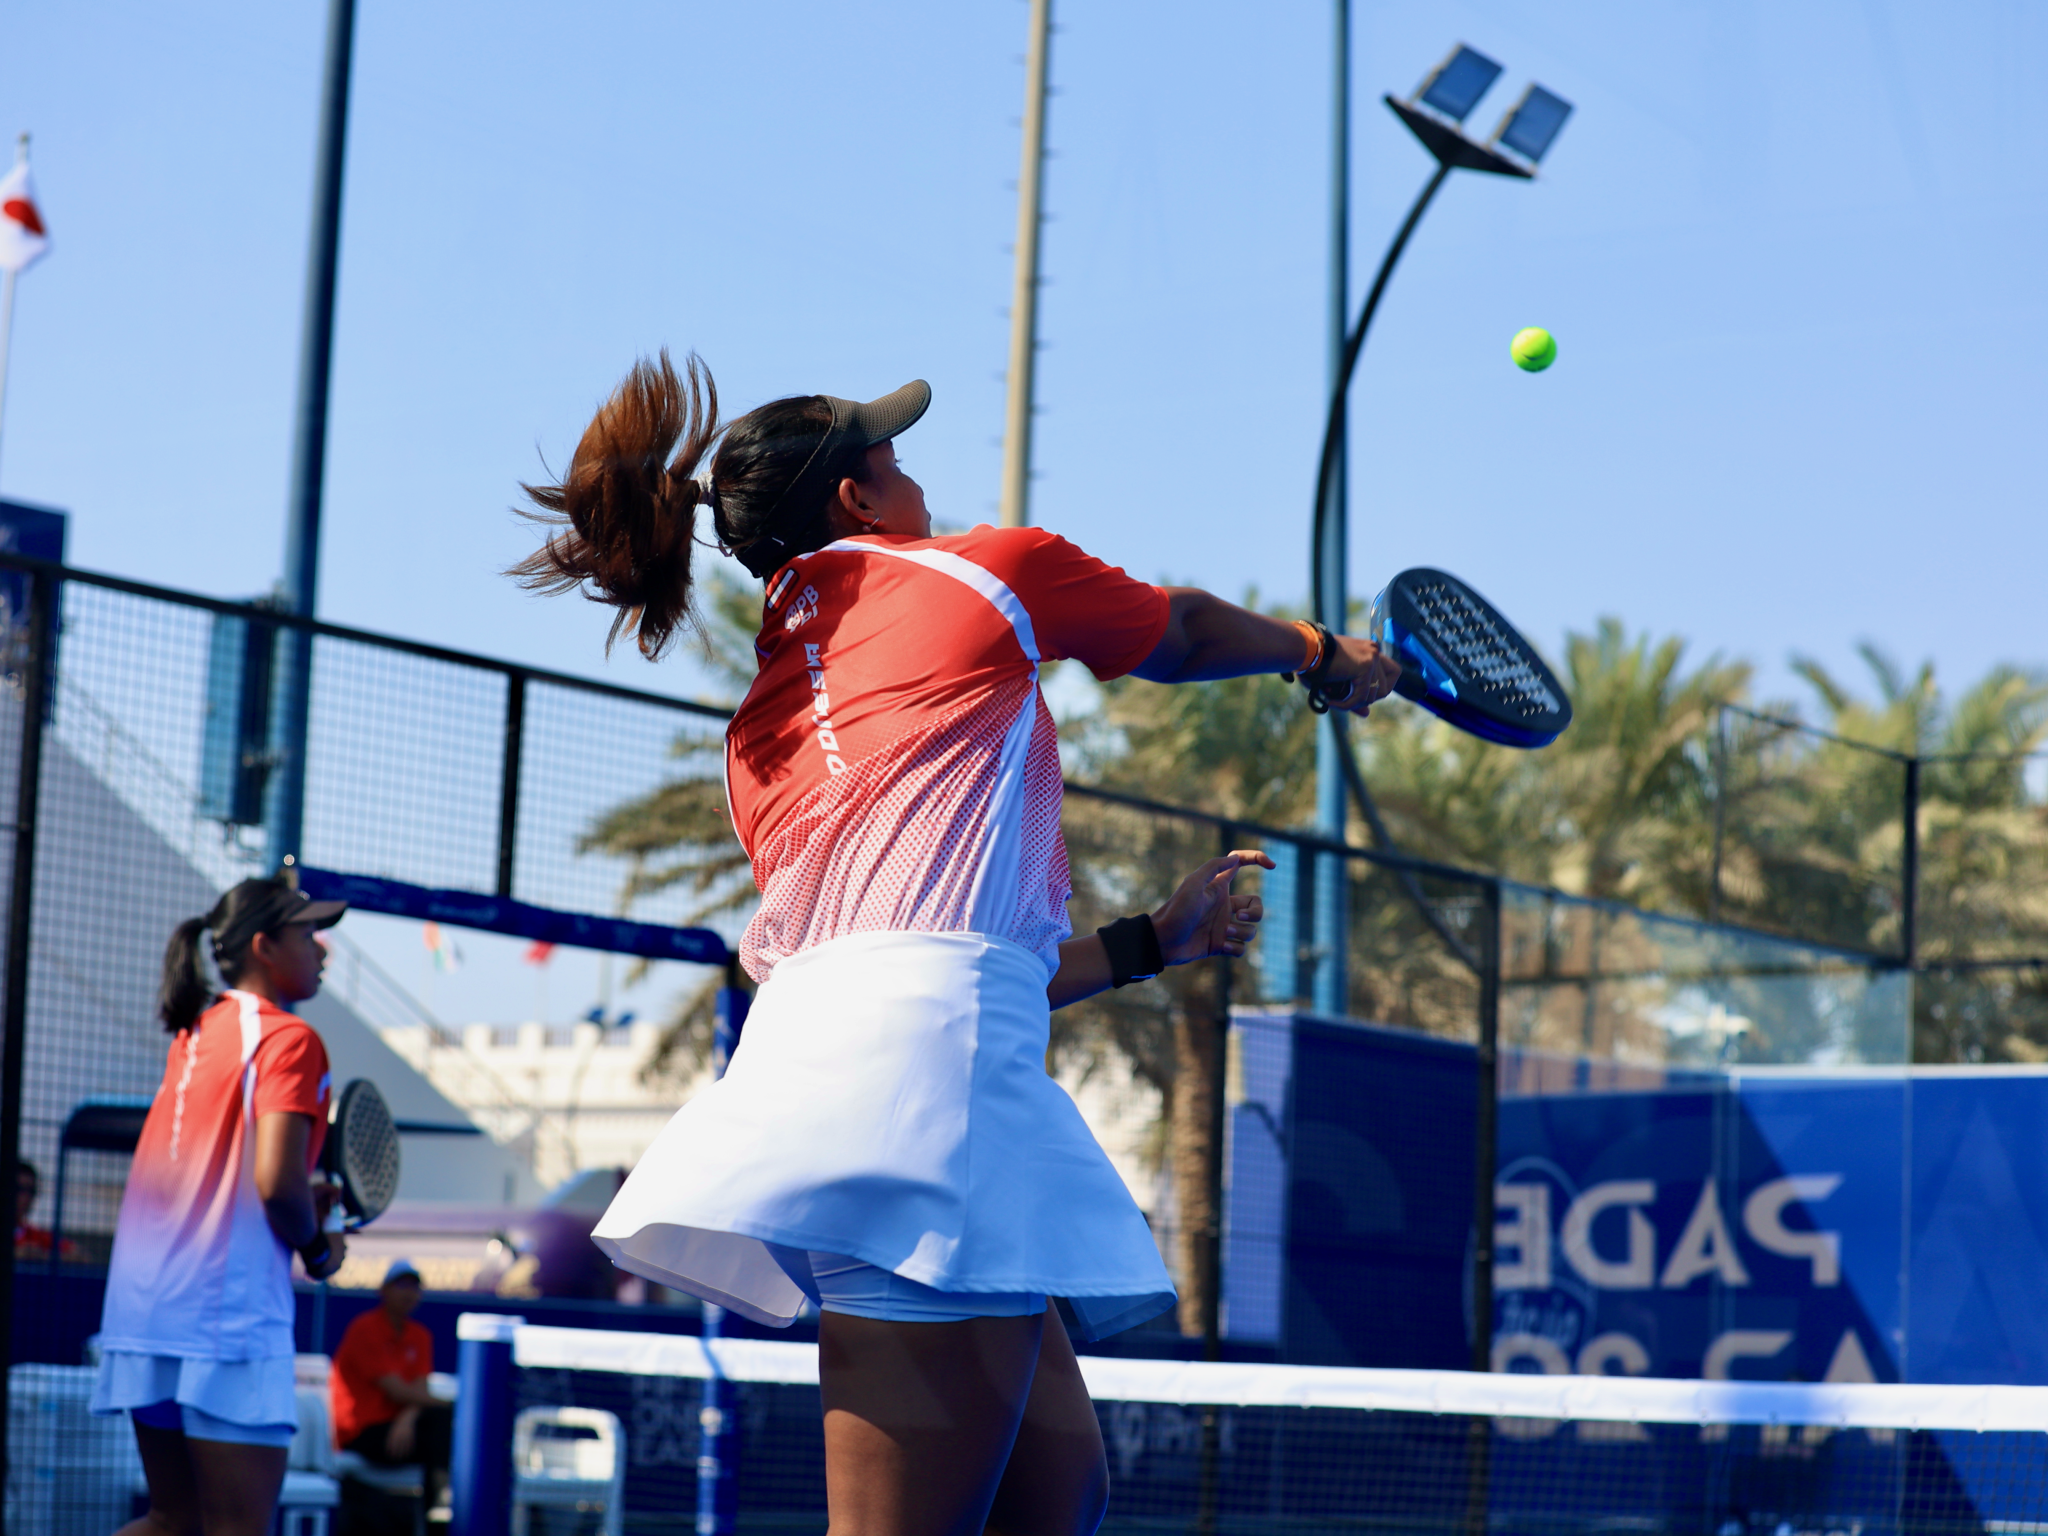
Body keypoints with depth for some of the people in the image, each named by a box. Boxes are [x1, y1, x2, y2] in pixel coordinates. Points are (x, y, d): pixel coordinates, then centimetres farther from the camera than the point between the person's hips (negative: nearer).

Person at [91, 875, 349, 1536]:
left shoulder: (195, 1035, 15)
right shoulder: (287, 1037, -9)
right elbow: (277, 1182, -19)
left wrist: (308, 1202, 14)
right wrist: (318, 1246, -1)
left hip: (143, 1300, 8)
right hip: (227, 1309, -8)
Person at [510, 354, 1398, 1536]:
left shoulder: (759, 737, 27)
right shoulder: (987, 571, 12)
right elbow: (1185, 633, 30)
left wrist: (1150, 942, 37)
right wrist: (1326, 652, 50)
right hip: (927, 1052, -7)